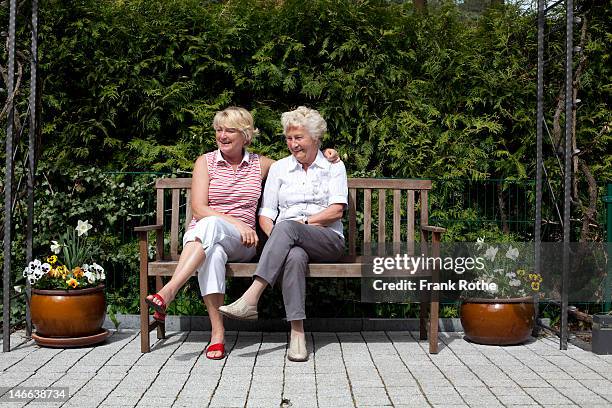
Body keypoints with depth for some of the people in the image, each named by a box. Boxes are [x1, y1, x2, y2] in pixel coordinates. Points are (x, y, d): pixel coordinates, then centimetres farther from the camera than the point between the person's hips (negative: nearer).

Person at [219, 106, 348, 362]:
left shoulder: (334, 166, 13)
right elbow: (265, 215, 10)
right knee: (294, 256, -39)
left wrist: (304, 221, -10)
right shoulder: (279, 168, 18)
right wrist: (275, 238, -11)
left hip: (328, 242, -1)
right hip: (290, 243, 1)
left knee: (287, 227, -36)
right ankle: (297, 333, -42)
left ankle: (251, 298, -46)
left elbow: (337, 210, 1)